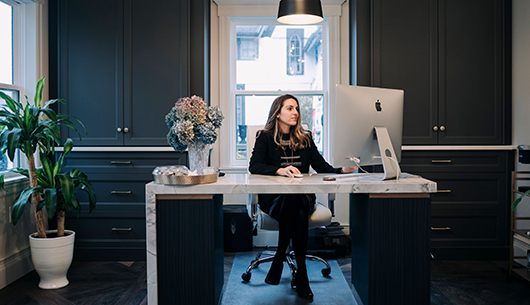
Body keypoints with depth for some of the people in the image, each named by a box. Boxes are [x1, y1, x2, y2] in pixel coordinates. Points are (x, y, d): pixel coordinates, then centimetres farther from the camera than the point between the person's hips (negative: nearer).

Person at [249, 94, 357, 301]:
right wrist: (280, 170, -26)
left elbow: (322, 167, 10)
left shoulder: (305, 139, 17)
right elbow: (254, 166, -9)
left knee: (297, 204, -34)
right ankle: (301, 271, -27)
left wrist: (343, 170, -10)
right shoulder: (265, 137, 7)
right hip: (273, 197, -2)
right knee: (295, 207, -35)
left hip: (302, 196, 3)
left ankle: (279, 259, -22)